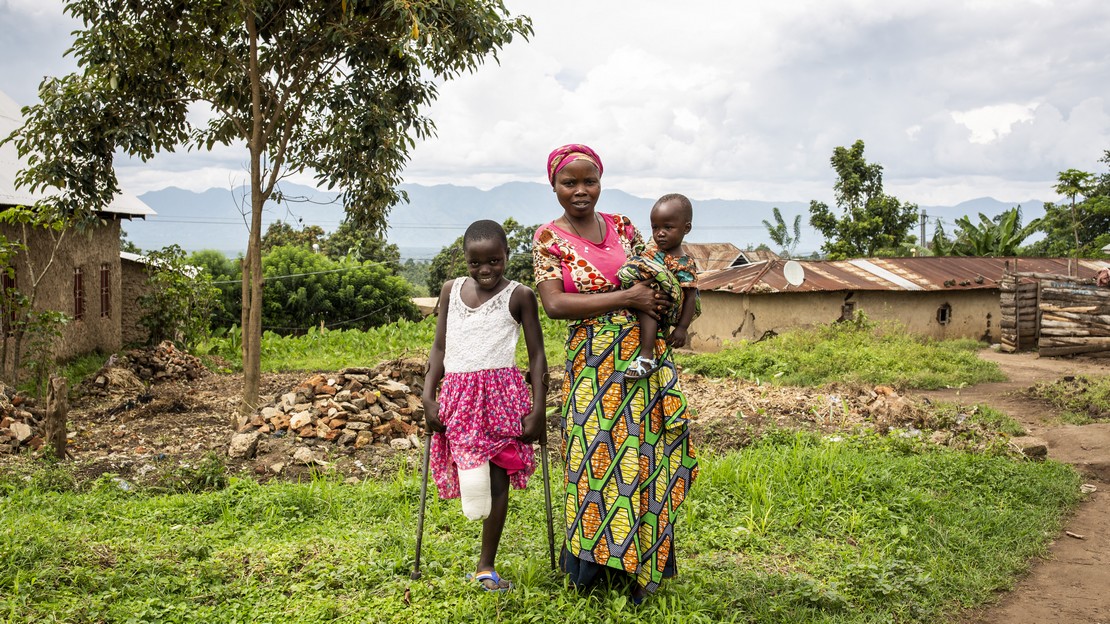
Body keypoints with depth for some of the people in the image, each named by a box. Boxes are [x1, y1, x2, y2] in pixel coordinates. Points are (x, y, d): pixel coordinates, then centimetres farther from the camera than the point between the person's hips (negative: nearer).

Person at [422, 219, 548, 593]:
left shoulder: (519, 296, 0)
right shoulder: (452, 291, 9)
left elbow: (537, 356, 0)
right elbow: (440, 347, 13)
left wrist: (538, 410, -6)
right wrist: (428, 397, 4)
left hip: (501, 392, -2)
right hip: (458, 392, 2)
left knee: (497, 478, 0)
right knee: (470, 477, -4)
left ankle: (486, 566, 12)